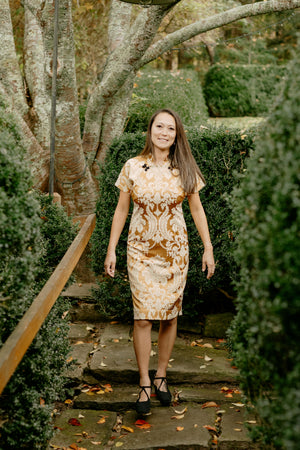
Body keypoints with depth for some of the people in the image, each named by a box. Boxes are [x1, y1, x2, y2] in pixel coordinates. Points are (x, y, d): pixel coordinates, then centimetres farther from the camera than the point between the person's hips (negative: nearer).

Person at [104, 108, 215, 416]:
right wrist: (111, 250, 1)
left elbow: (197, 209, 7)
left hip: (174, 250, 1)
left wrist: (208, 248, 3)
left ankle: (161, 376, 22)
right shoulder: (133, 167, -2)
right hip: (141, 250, -1)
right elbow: (121, 210, 3)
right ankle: (144, 384, 6)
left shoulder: (185, 169, 0)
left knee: (169, 316, 6)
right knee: (143, 317, -4)